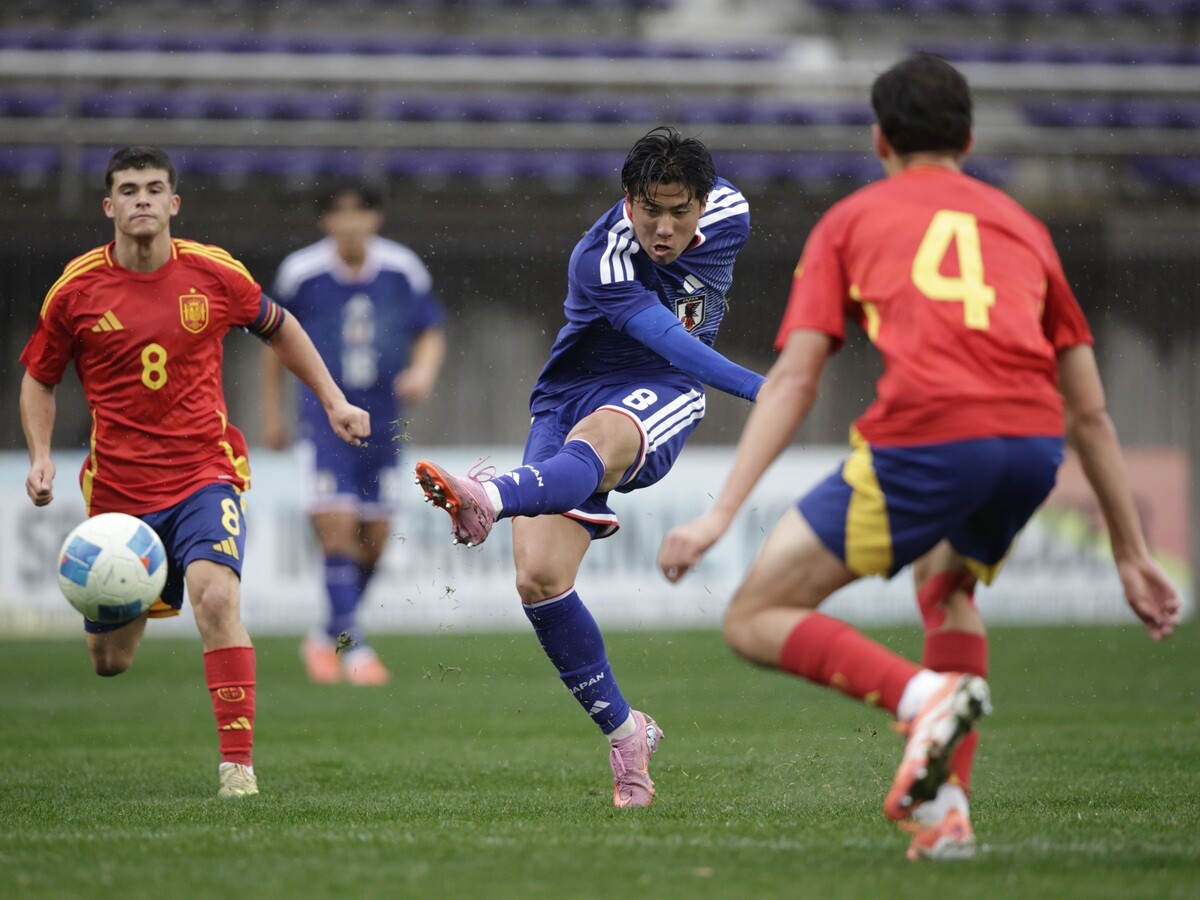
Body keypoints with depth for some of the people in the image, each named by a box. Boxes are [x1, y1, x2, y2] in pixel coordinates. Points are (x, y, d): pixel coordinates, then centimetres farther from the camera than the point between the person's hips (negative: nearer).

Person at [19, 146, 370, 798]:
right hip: (118, 490, 1)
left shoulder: (215, 273, -3)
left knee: (215, 596, -30)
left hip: (205, 474, -1)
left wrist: (333, 401, 15)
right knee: (109, 660, 9)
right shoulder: (77, 289, -4)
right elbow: (39, 378, 11)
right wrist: (40, 458, -3)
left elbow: (278, 328, 17)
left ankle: (238, 762, -26)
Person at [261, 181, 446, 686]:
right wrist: (270, 413, 11)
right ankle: (353, 647, -13)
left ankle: (327, 638, 26)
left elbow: (431, 333, 8)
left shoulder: (403, 271, -3)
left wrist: (423, 371, -14)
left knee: (374, 542, 6)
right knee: (337, 529, -17)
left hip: (381, 423, 3)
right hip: (324, 416, -3)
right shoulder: (301, 273, -7)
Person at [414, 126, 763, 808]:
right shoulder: (599, 260, -22)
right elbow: (670, 340, -33)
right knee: (539, 578, -16)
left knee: (594, 437, -39)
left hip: (660, 398, 0)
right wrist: (759, 389, -44)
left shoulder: (728, 213, -5)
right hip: (572, 396, 0)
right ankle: (624, 731, -1)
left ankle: (489, 498, -71)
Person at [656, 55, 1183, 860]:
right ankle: (945, 808, 20)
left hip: (924, 439, -4)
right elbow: (1090, 412, 27)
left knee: (756, 621, 7)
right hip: (1033, 440, 4)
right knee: (947, 581, 35)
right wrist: (1132, 553, 31)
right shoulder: (1021, 225, 29)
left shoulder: (850, 221, 20)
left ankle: (922, 695, -18)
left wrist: (722, 513, 1)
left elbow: (794, 379, 6)